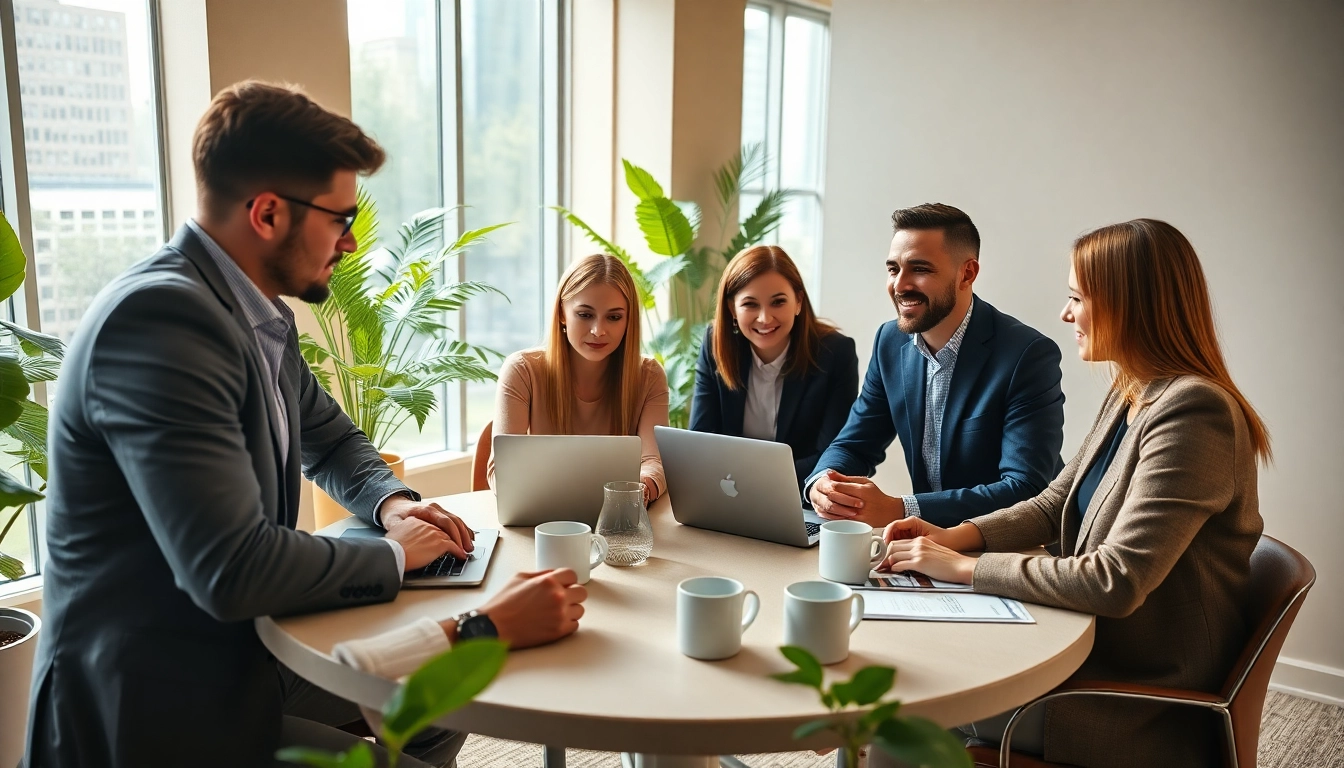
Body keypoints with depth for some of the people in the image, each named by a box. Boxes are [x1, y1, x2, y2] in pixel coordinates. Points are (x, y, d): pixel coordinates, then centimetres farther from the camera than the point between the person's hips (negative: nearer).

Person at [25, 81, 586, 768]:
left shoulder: (262, 316, 2)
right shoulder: (158, 316, -25)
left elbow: (332, 441, 20)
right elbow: (233, 570, -31)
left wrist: (392, 502, -1)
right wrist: (393, 555, -15)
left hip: (241, 653, 9)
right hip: (156, 707, -9)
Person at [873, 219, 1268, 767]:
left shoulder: (1193, 412, -25)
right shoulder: (1130, 395, 7)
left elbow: (1116, 583, -29)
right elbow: (1054, 505, 11)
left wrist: (963, 567, -23)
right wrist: (955, 536, -5)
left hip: (1149, 698, -8)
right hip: (1100, 645, 8)